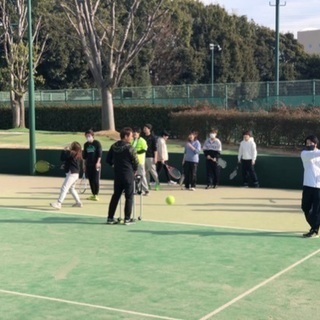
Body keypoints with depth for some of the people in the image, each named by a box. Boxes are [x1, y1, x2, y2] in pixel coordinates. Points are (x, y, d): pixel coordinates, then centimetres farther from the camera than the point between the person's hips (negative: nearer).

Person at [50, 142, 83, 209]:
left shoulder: (71, 153, -14)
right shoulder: (78, 155, 12)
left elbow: (62, 158, -9)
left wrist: (65, 150, 3)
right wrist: (65, 165, 17)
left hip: (71, 173, -10)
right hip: (76, 173, 10)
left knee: (64, 188, -15)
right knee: (72, 188, 25)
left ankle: (58, 203, -23)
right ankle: (78, 202, 28)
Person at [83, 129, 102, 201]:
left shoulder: (97, 143, -4)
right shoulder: (86, 145, 12)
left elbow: (100, 154, -8)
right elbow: (84, 155, 17)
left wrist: (98, 162, -16)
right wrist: (84, 164, 14)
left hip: (96, 164, -5)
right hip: (88, 165, 5)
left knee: (96, 180, -6)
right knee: (90, 180, 6)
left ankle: (96, 195, 0)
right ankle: (93, 194, 15)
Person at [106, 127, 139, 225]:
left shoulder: (114, 146, 4)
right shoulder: (129, 148, -15)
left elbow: (108, 160, 9)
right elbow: (136, 162, -11)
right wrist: (134, 170, 7)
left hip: (117, 175, 6)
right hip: (128, 175, -6)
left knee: (115, 196, 13)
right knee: (129, 197, 4)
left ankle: (110, 218, 14)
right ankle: (127, 219, 5)